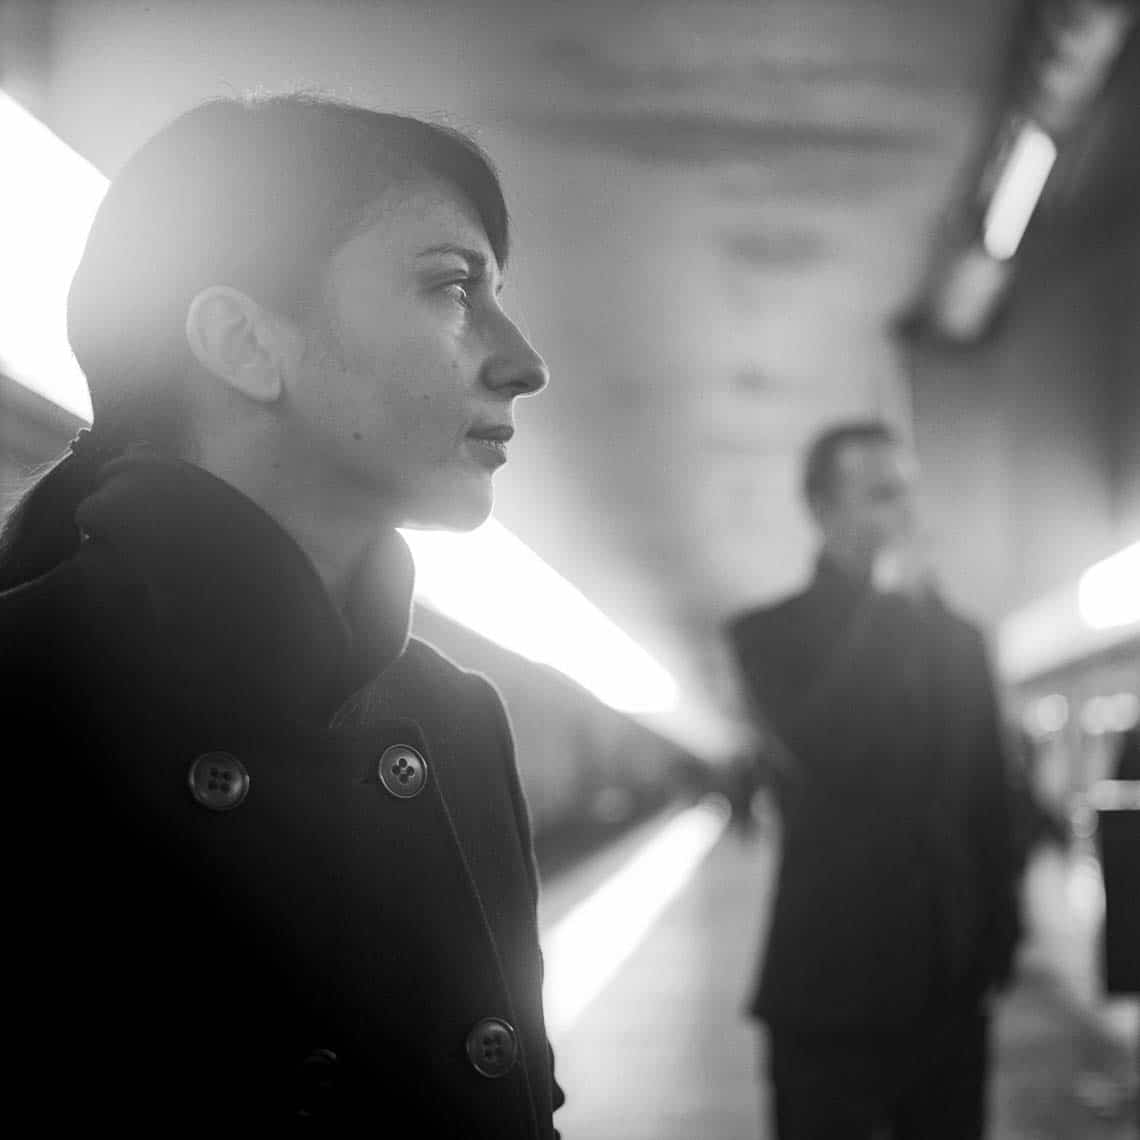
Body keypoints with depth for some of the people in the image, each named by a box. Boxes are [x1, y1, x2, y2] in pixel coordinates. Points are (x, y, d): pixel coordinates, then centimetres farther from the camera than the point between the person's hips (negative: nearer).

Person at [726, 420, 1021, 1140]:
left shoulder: (957, 637, 12)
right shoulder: (771, 635, -2)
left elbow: (990, 796, 15)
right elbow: (827, 751, -20)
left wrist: (1000, 934, 9)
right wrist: (886, 603, -12)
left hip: (951, 986, 4)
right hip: (834, 984, -4)